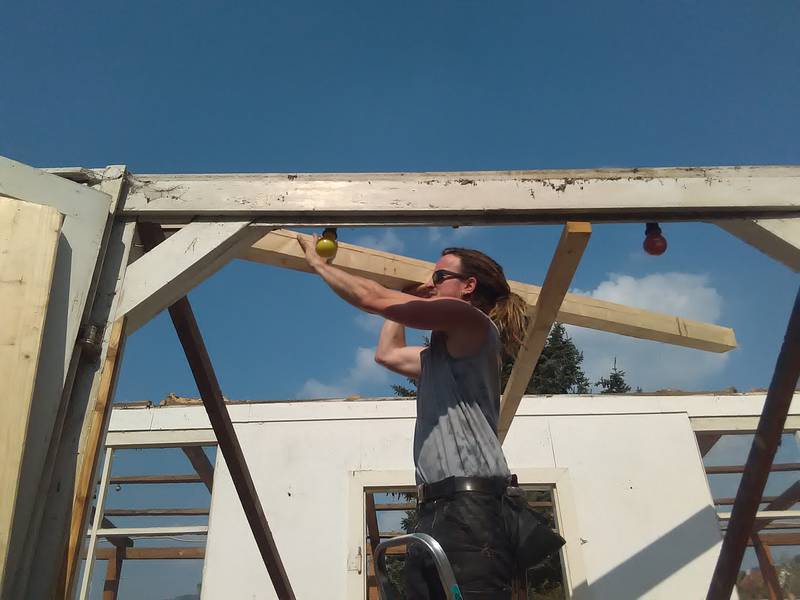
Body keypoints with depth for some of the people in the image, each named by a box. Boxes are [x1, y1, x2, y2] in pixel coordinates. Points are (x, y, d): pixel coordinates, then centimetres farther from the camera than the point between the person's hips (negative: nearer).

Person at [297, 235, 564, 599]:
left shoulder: (473, 323, 2)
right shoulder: (442, 354, 29)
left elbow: (374, 300, 0)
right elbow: (387, 353, 40)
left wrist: (317, 262, 13)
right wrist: (408, 294, 43)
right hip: (435, 514, 9)